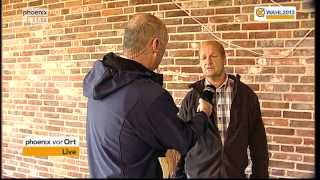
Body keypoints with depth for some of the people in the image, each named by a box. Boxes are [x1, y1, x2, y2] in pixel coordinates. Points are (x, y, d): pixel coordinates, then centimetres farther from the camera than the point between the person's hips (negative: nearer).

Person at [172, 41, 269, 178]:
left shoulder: (246, 95, -3)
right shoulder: (190, 99, -3)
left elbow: (258, 141, 1)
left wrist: (260, 174, -1)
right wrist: (178, 175, 3)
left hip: (235, 173, 0)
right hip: (197, 174, 0)